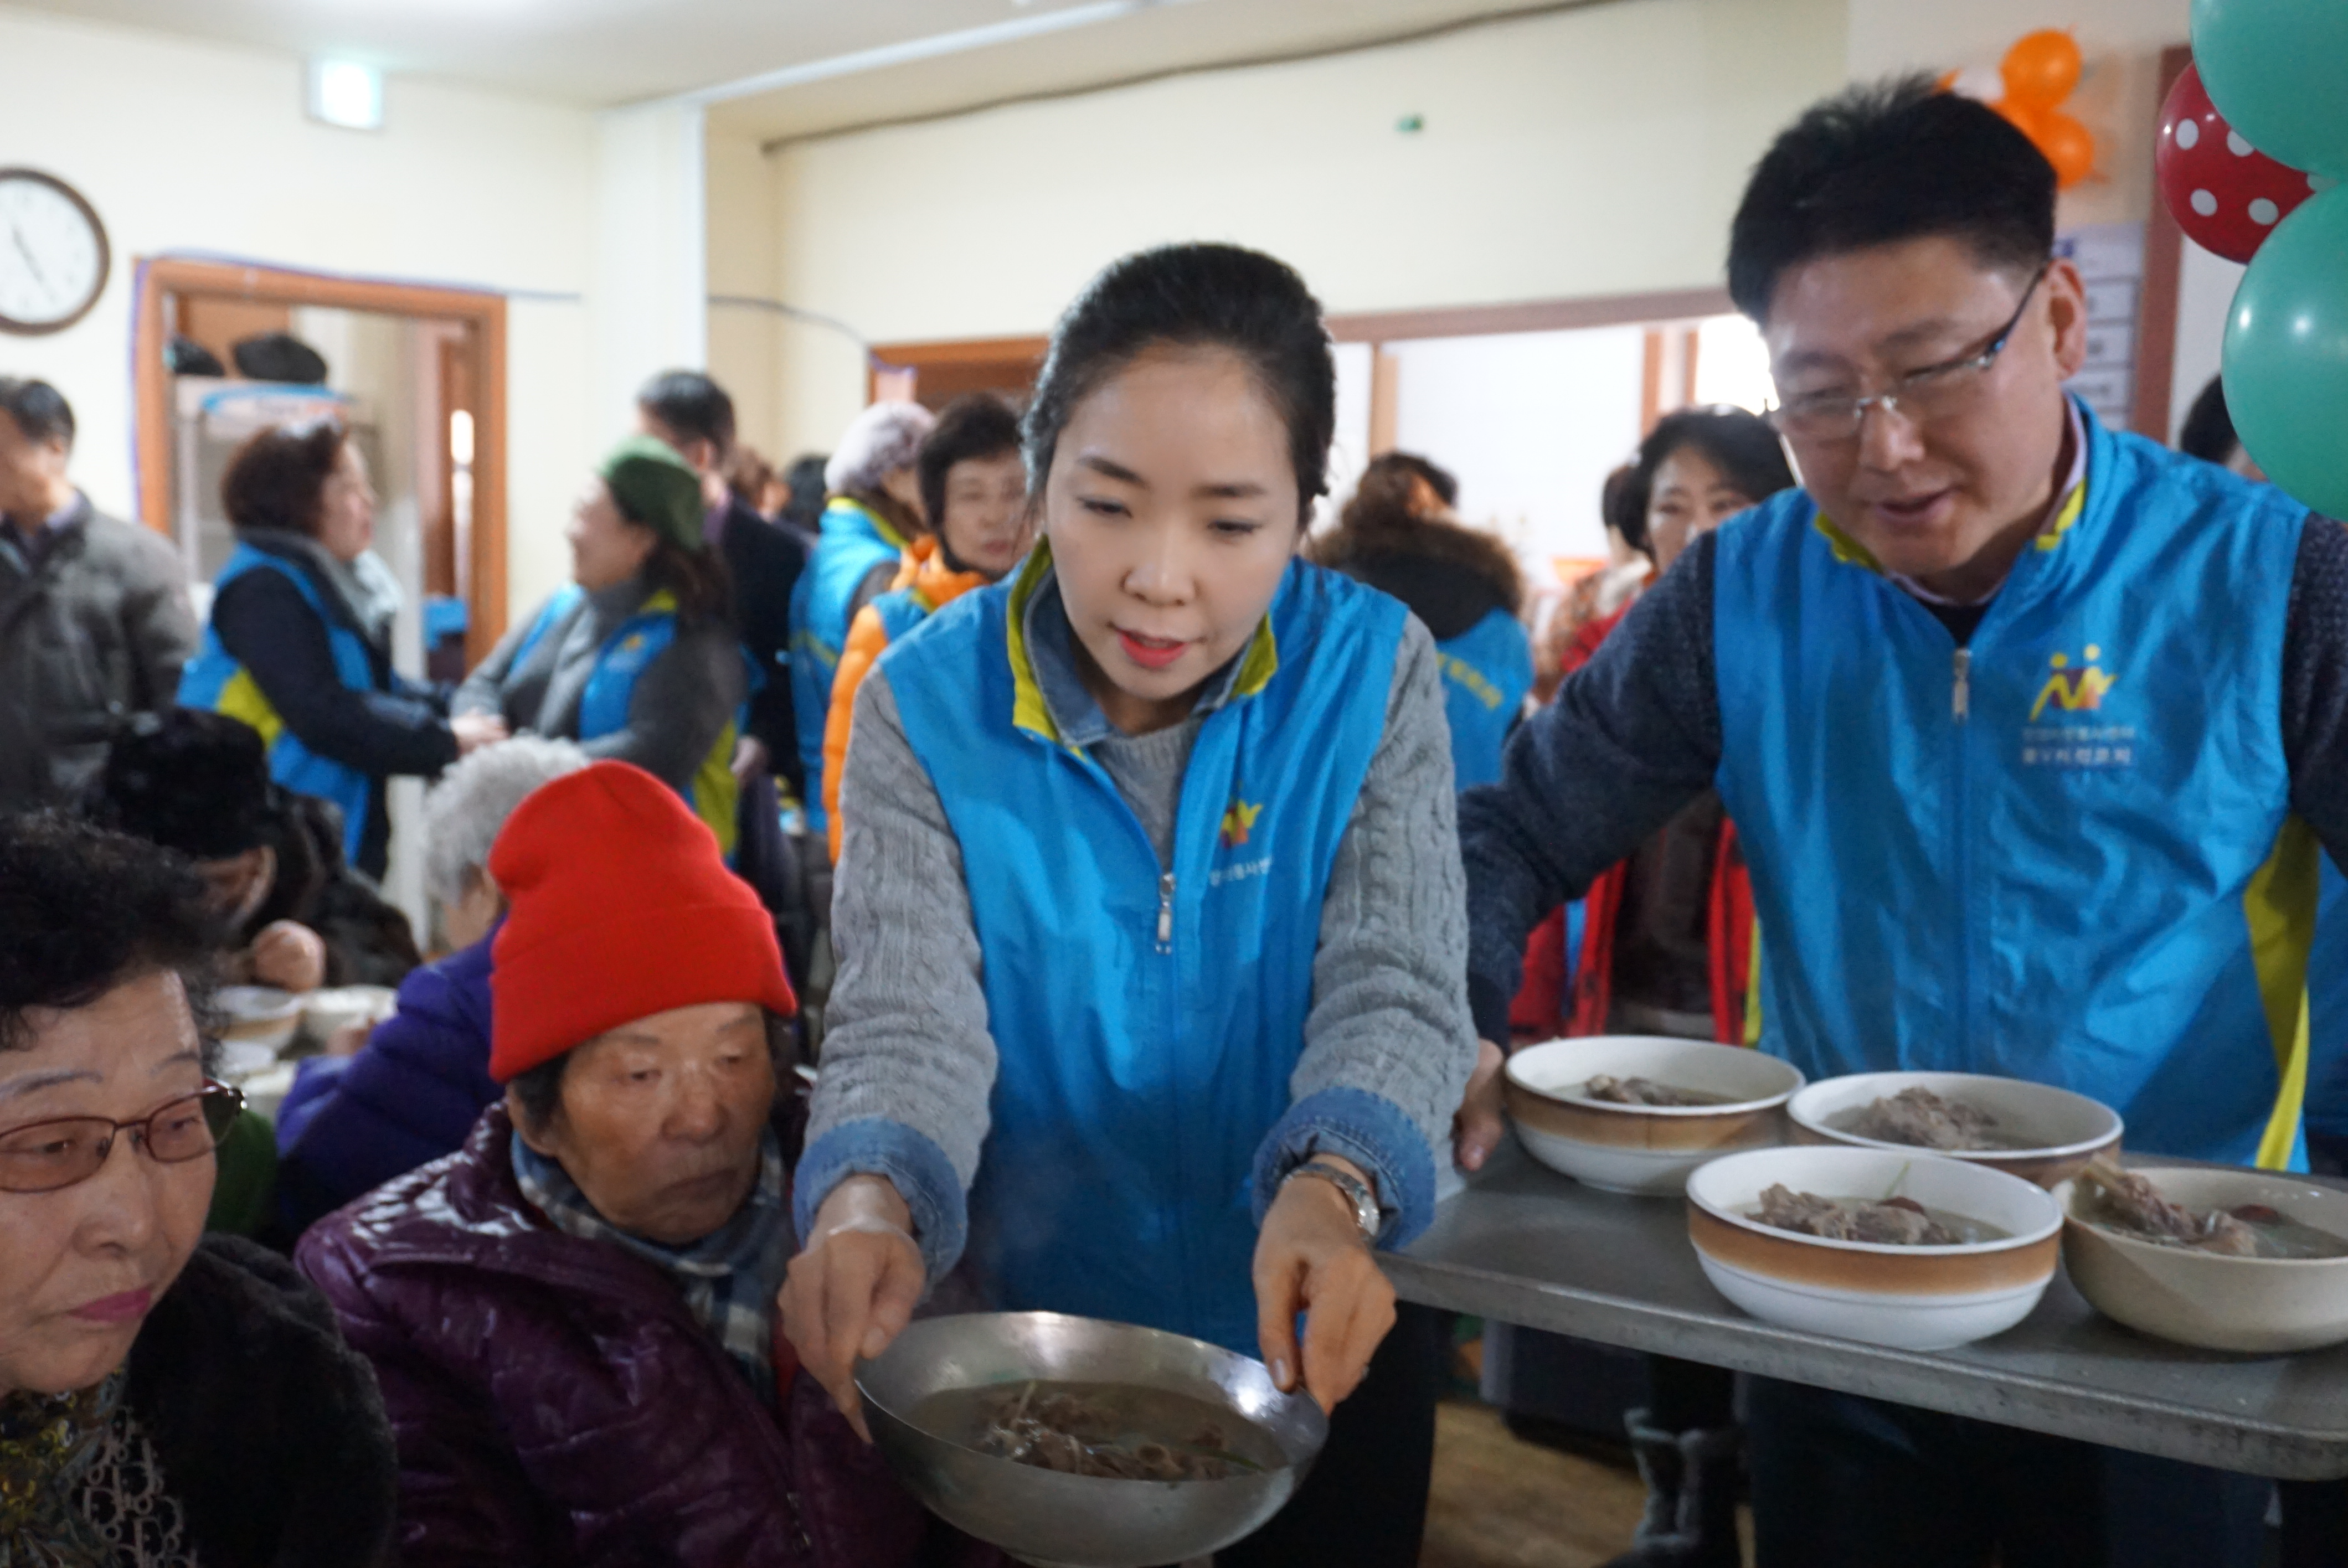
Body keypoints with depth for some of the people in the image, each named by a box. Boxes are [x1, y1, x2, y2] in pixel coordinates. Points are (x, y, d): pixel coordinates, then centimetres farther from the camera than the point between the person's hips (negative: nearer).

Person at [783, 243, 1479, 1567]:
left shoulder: (1374, 671, -13)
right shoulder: (926, 706, -15)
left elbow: (1396, 991, -18)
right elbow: (909, 1017, -18)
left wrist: (1332, 1191, -38)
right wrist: (870, 1203, -40)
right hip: (1032, 1337, 0)